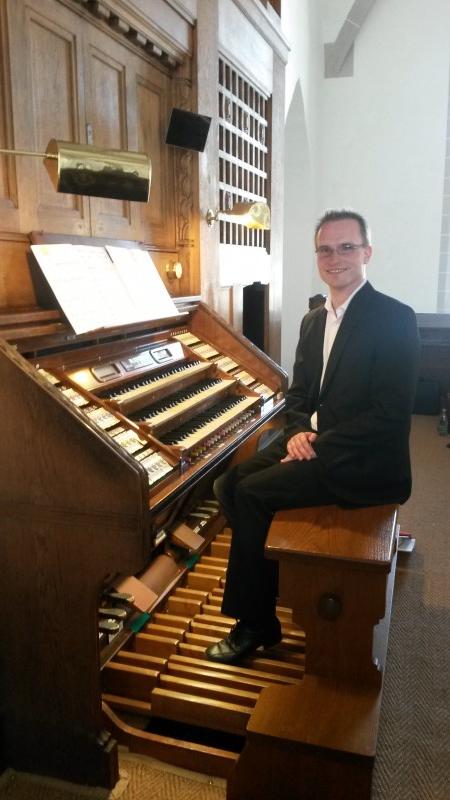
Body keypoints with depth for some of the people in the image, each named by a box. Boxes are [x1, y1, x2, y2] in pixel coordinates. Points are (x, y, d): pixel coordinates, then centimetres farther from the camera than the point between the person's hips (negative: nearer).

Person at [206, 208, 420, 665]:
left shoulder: (394, 319, -13)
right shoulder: (314, 320, 12)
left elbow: (389, 414, -20)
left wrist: (317, 444, -20)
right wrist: (298, 431, -6)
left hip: (364, 463, -8)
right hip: (313, 443, 8)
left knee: (252, 494, -19)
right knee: (228, 484, -7)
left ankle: (255, 623, 0)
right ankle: (273, 581, 9)